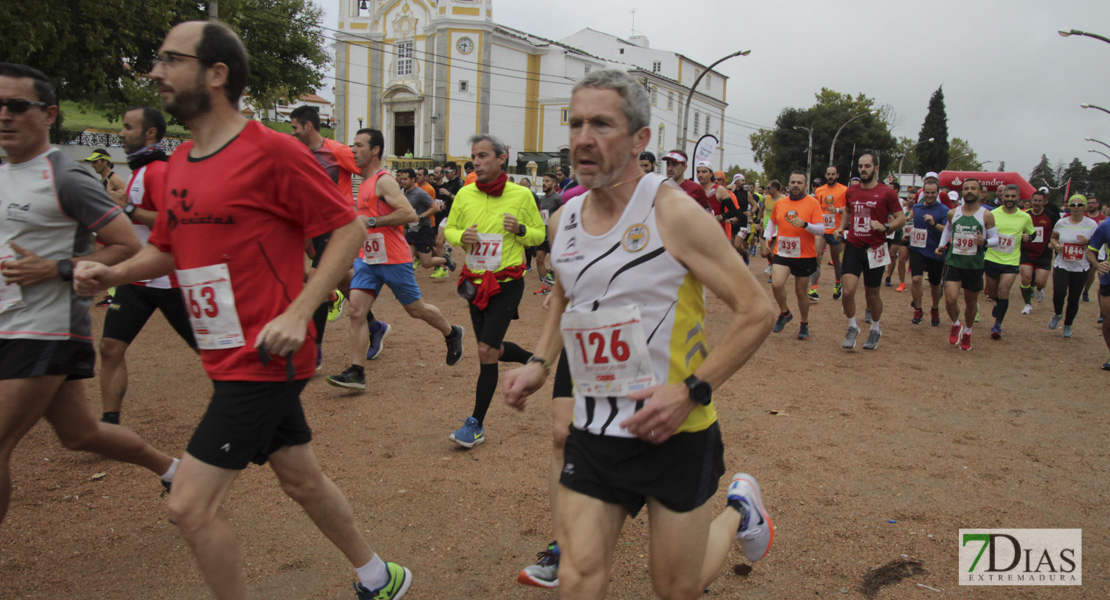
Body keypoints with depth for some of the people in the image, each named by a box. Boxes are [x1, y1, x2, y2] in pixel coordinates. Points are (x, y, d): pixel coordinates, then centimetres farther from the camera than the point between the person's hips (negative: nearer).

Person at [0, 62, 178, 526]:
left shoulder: (67, 180, -12)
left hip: (46, 332, -8)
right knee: (79, 434, 16)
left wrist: (54, 269, -20)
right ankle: (171, 468, 35)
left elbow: (128, 247, -15)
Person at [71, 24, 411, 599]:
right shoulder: (180, 162, 10)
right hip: (231, 358, 8)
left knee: (191, 504, -4)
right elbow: (167, 248, 20)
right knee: (300, 476, 19)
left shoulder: (271, 151, -15)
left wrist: (297, 313, -22)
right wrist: (111, 272, 0)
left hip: (264, 358, -8)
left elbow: (347, 228, -14)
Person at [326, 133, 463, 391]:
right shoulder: (365, 183, 14)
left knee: (416, 309, 8)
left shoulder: (384, 181, -14)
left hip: (393, 260, -8)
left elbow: (410, 214, -25)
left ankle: (452, 334, 34)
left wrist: (371, 221, -22)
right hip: (367, 258, 8)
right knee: (355, 310, -7)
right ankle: (356, 372, -6)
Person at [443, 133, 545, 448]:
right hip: (476, 282, 5)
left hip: (506, 283, -5)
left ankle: (476, 424, -1)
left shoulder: (521, 195, -8)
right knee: (492, 350, 16)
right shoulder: (465, 194, 0)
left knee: (487, 350, -12)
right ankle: (534, 359, 46)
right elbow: (449, 229, 12)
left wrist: (520, 230, -18)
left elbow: (540, 234, 3)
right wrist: (462, 236, -11)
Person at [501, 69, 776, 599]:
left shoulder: (672, 212, -15)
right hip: (592, 433, 4)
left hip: (675, 432, -4)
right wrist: (539, 363, 8)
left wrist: (691, 391, -20)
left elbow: (756, 312, -13)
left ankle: (739, 509, 40)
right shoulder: (563, 218, 4)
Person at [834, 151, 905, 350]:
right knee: (848, 291, -13)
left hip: (875, 249, -2)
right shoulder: (851, 192, 6)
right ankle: (852, 327, 10)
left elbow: (901, 218, -2)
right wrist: (841, 228, 7)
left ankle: (875, 329, 32)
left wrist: (885, 227, -20)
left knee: (872, 294, 8)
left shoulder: (886, 192, -5)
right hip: (853, 247, 2)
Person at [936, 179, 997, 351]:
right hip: (953, 261, 1)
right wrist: (941, 245, 7)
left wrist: (985, 242, -21)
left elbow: (996, 238, 0)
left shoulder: (986, 215, -5)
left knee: (971, 302, 12)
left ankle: (967, 332, 36)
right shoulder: (953, 213, 2)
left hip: (975, 265, -1)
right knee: (950, 299, -15)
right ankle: (956, 325, 16)